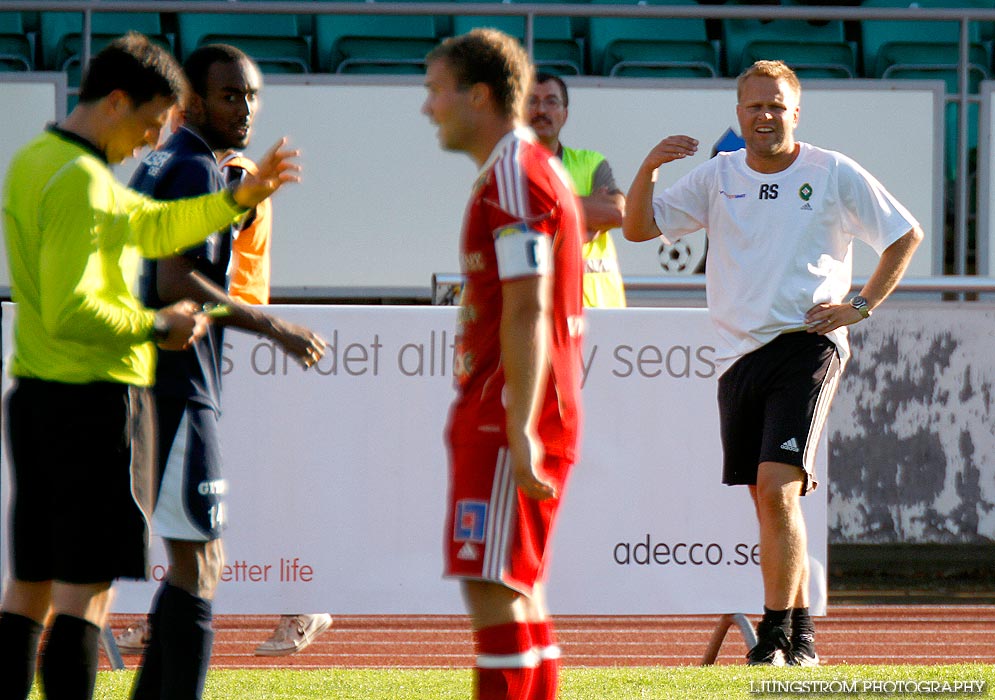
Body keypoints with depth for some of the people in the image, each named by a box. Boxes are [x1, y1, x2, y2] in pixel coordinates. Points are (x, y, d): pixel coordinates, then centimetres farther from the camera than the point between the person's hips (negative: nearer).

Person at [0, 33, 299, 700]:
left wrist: (241, 197, 12)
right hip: (97, 395, -10)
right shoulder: (79, 181, -16)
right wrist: (155, 327, -10)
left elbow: (150, 226, 21)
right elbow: (70, 311, -23)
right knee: (86, 586, -8)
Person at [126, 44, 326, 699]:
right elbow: (174, 282, -22)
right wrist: (272, 326, -20)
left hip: (145, 387, 10)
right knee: (197, 567, -9)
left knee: (201, 563, 15)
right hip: (178, 391, -10)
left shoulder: (157, 165, 19)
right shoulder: (197, 170, -12)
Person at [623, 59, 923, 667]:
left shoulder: (834, 174, 0)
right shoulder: (719, 177, 9)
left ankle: (777, 634, -14)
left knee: (776, 487, -18)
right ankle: (800, 634, 17)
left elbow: (906, 235, 9)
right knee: (768, 499, 7)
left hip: (807, 347, -4)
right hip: (739, 353, 5)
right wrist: (649, 167, -10)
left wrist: (861, 306, 0)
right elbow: (638, 228, 7)